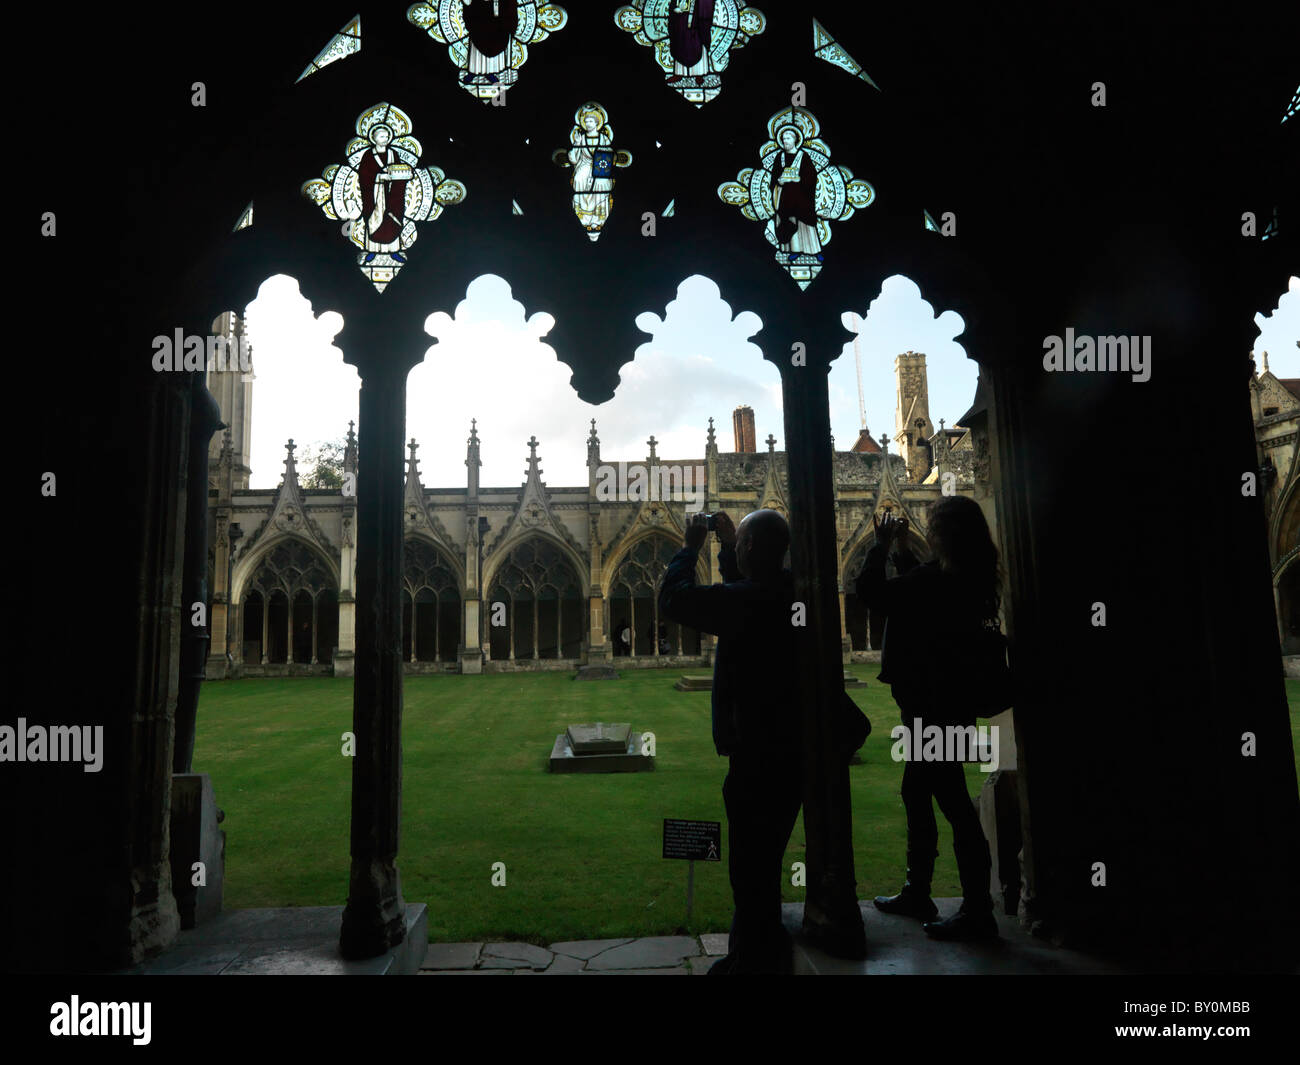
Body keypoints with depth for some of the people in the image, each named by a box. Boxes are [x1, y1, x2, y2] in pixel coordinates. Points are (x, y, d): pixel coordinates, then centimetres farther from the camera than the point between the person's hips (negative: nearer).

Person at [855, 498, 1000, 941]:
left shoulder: (936, 580, -24)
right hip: (940, 702, 10)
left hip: (932, 705, -10)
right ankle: (917, 892, 32)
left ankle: (978, 912, 9)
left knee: (952, 800, -2)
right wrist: (902, 551, 20)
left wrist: (881, 546, -4)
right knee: (916, 792, 19)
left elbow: (870, 590, -19)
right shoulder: (970, 579, 5)